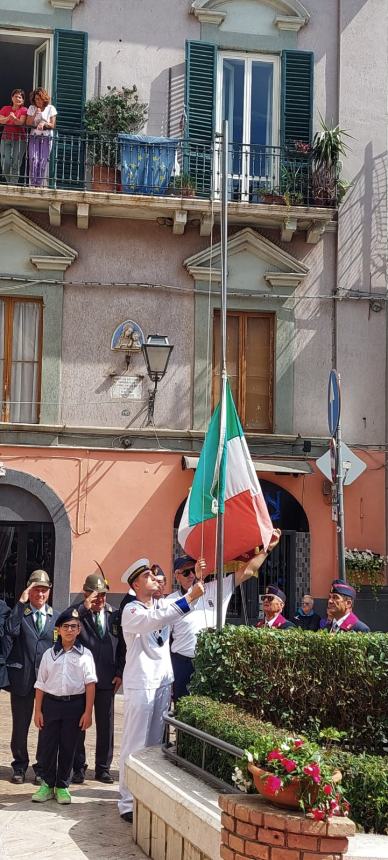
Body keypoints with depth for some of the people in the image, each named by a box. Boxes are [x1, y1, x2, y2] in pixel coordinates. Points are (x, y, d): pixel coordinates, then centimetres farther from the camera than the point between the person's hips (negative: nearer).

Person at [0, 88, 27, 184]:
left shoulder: (24, 110, 3)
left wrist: (14, 118, -33)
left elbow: (21, 122, -12)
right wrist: (8, 117, -22)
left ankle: (13, 184, -8)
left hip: (19, 139, -2)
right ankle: (9, 183, 12)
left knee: (16, 164, -11)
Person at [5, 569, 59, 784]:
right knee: (20, 726, 7)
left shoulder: (56, 617, 8)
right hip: (23, 677, -1)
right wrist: (21, 603, -19)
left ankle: (42, 768, 18)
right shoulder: (19, 613, 2)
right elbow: (11, 630, -20)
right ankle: (20, 767, 22)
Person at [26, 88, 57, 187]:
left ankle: (39, 184, -1)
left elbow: (52, 125, 0)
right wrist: (35, 114, -9)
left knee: (43, 161, -6)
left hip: (46, 138, -1)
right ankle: (32, 184, -9)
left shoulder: (50, 108, 4)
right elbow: (28, 123, 1)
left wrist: (44, 123, -18)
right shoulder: (32, 108, 8)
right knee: (33, 160, -11)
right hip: (34, 137, 1)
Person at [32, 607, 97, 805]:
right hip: (51, 703, 1)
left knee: (68, 746, 5)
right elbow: (41, 684, 8)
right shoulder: (49, 654, 7)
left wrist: (88, 712, -8)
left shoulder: (85, 654, 1)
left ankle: (62, 786, 17)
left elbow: (90, 684, -2)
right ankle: (47, 784, 17)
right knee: (48, 745, 3)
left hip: (75, 704, -1)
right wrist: (37, 711, 3)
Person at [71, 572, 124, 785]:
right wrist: (85, 607, -27)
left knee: (106, 725, 8)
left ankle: (103, 768, 18)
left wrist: (120, 672, 4)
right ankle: (78, 768, 16)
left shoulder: (114, 615, 4)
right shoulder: (78, 613, -3)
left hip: (107, 679, 2)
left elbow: (121, 645, 8)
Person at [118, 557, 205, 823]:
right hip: (140, 684, -7)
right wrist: (190, 598, -31)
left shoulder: (163, 605, 12)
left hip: (163, 681, 7)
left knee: (155, 743, 10)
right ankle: (128, 803, -1)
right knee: (135, 745, -5)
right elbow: (155, 621, -27)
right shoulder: (131, 611, -9)